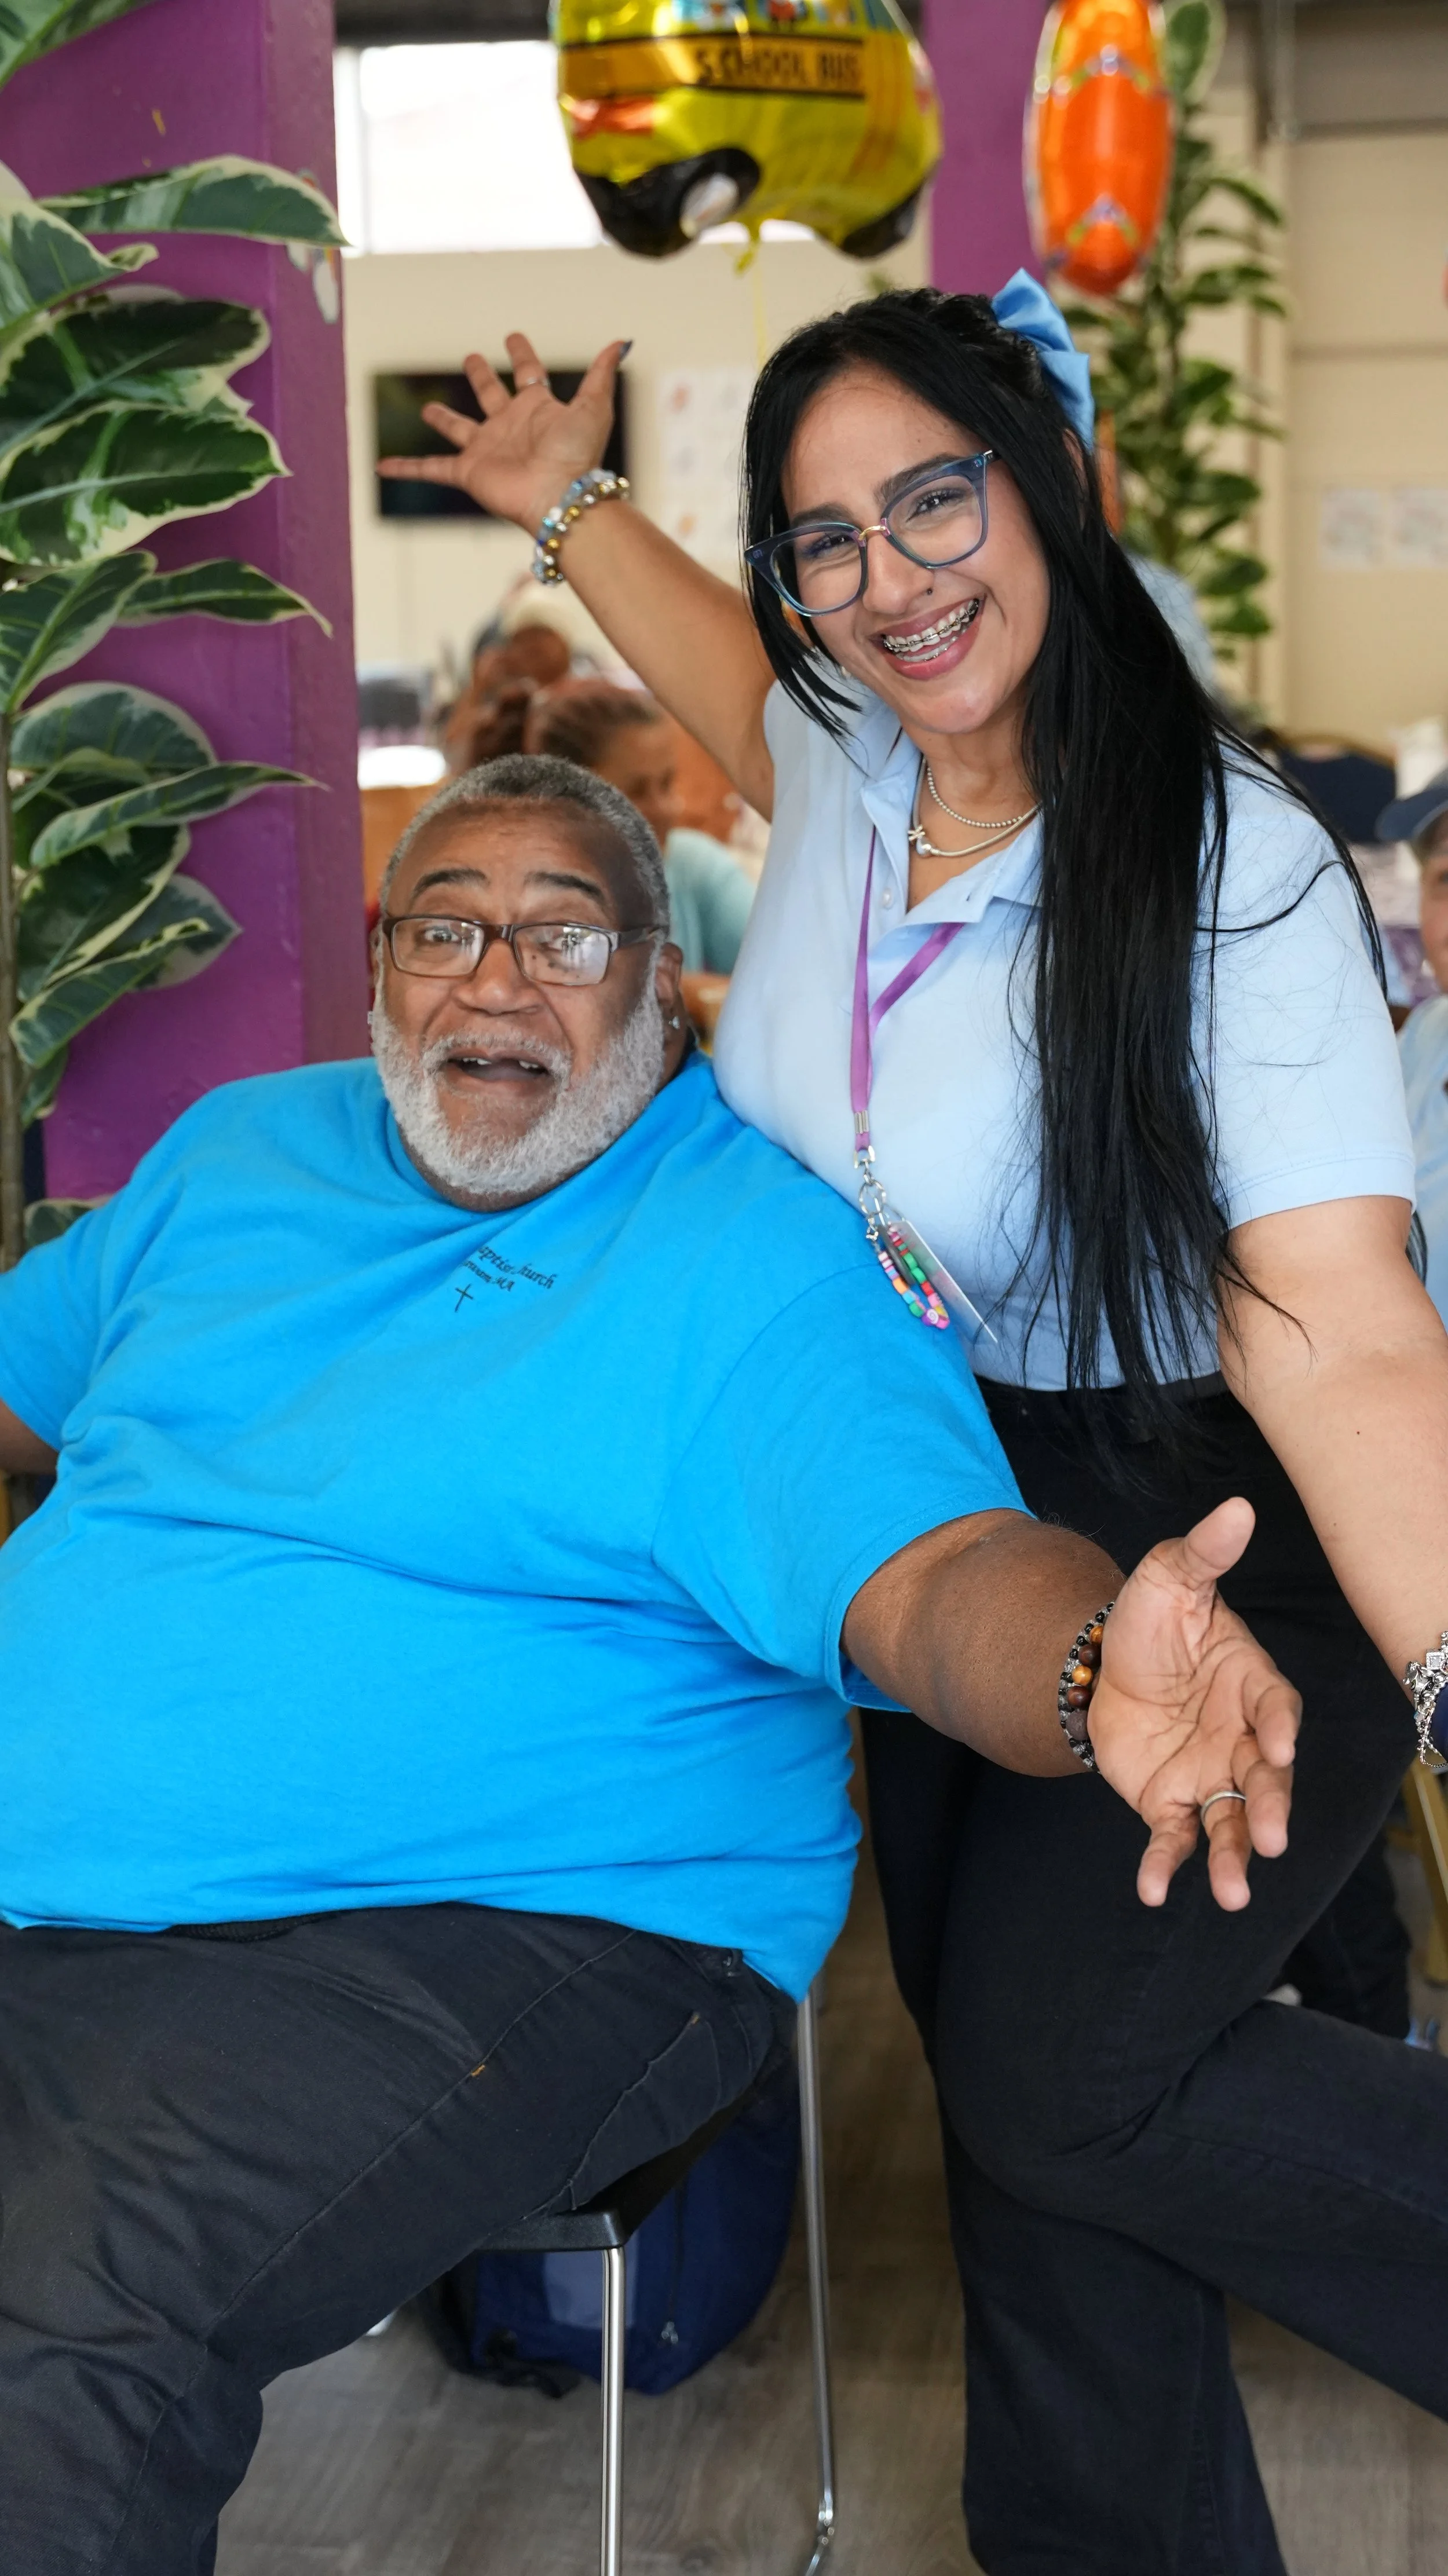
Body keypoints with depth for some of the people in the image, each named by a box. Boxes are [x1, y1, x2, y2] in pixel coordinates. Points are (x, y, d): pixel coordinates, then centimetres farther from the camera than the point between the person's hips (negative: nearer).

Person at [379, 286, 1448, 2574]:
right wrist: (571, 507, 34)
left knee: (1067, 2080, -15)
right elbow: (749, 681, 25)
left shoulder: (1233, 868, -23)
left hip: (1202, 1541, -6)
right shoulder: (844, 767, -3)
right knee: (1012, 2086, 11)